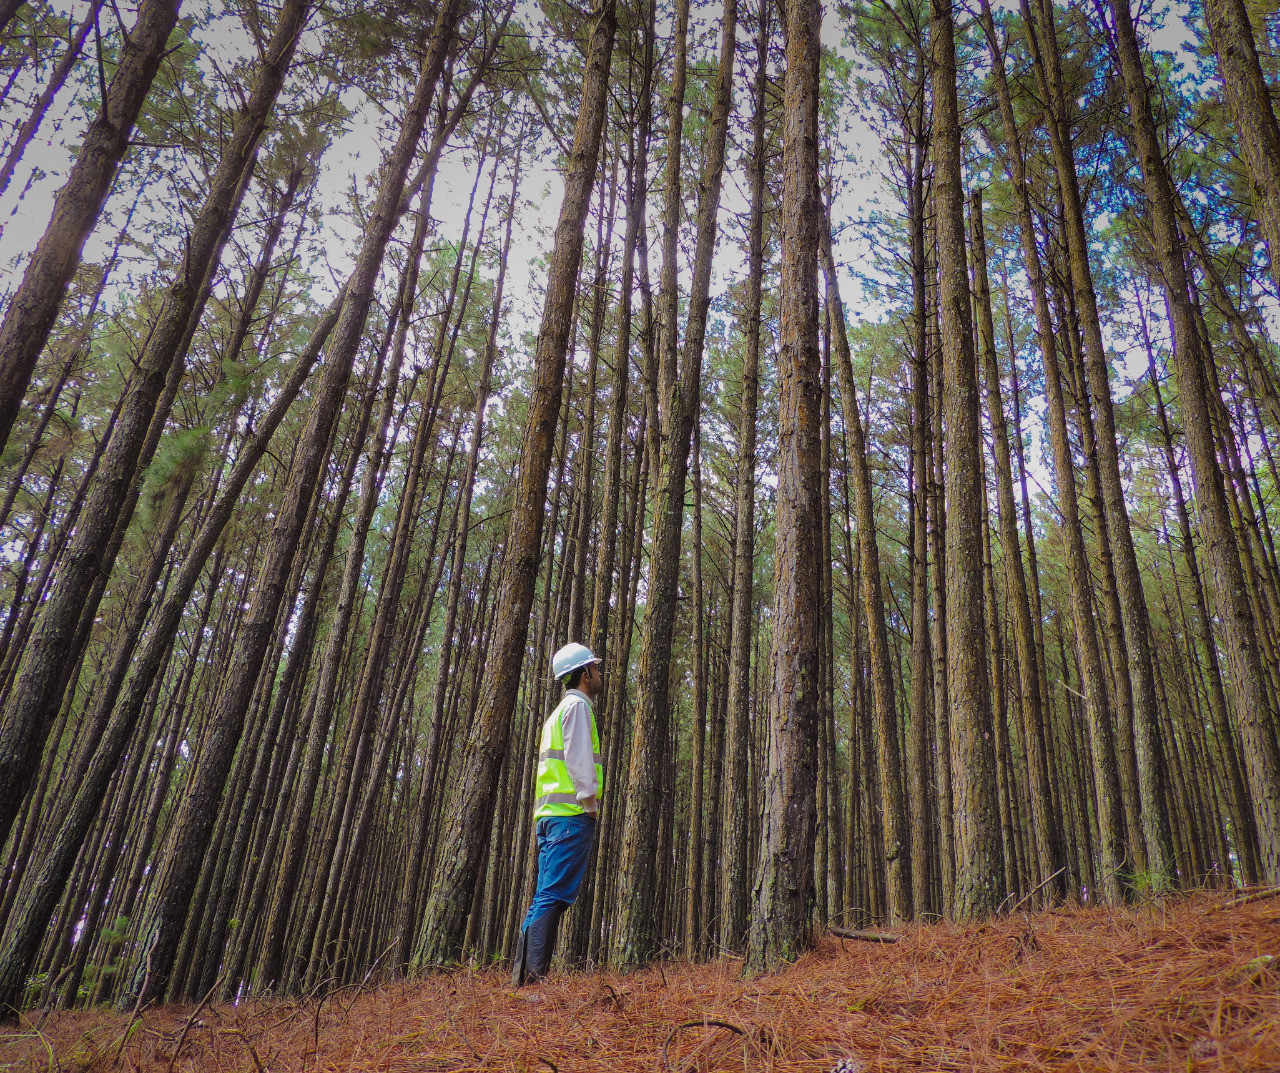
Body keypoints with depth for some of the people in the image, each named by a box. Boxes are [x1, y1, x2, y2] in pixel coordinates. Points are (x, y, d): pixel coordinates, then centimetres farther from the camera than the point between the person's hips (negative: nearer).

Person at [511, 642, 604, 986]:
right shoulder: (578, 705, -4)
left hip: (549, 814, 9)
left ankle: (524, 975, 9)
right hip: (572, 813, -9)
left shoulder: (560, 711, 26)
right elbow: (578, 760, -14)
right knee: (554, 896, -12)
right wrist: (590, 801, -14)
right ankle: (533, 974, -15)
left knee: (546, 896, 9)